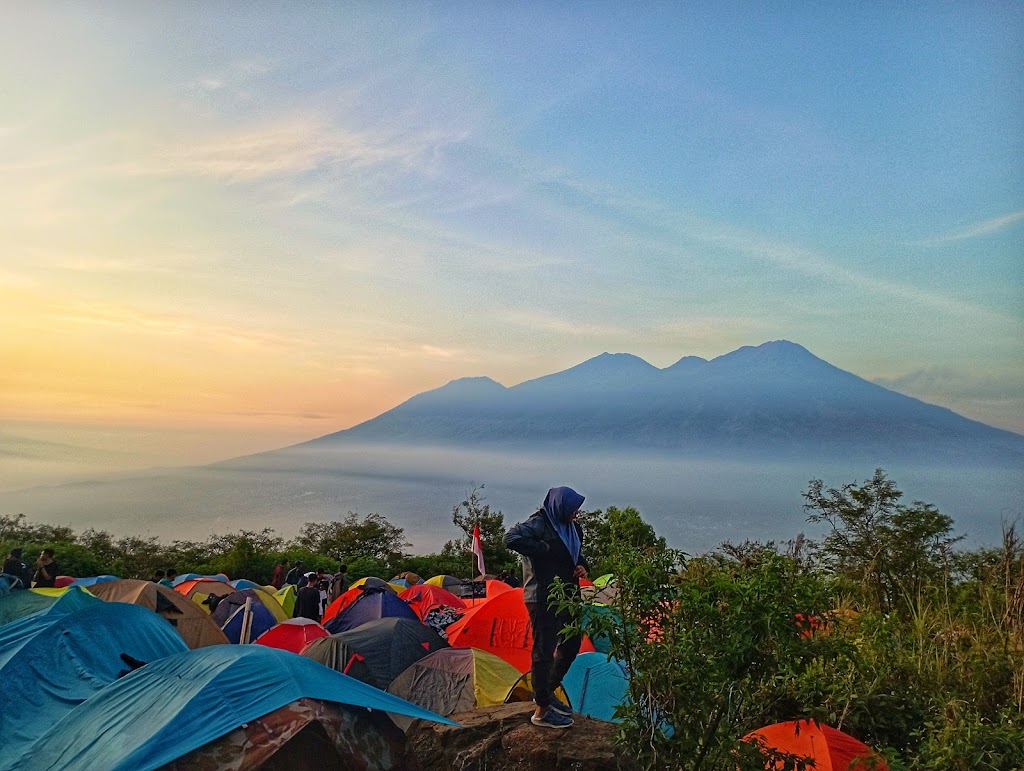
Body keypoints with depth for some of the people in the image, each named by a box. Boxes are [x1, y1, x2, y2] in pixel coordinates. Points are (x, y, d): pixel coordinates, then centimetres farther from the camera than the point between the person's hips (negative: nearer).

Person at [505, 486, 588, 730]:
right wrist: (544, 549, -25)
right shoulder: (539, 523, -17)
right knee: (544, 650, -2)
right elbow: (511, 538, -32)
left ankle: (547, 692, 35)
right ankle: (542, 711, 10)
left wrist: (582, 566, 1)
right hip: (543, 598, -9)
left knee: (572, 643, 18)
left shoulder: (573, 527, 9)